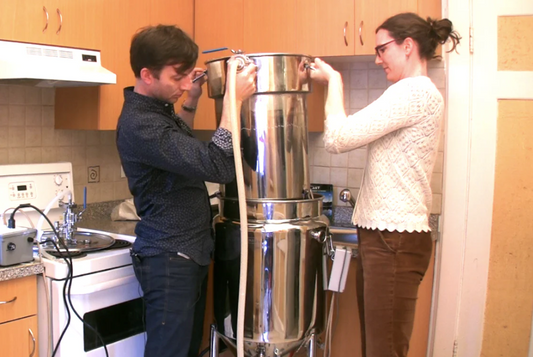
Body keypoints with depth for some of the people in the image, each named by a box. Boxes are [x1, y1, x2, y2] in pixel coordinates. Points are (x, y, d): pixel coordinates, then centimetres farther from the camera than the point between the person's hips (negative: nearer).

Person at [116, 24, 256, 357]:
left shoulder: (154, 109, 9)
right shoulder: (139, 124, -22)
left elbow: (180, 146, 30)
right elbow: (220, 167, -28)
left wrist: (191, 102, 17)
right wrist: (233, 99, -23)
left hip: (190, 254, 10)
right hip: (169, 258, -10)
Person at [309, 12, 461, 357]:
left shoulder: (415, 91, -13)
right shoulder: (418, 93, 20)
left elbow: (337, 138, -17)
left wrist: (334, 80, -5)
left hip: (395, 240, -10)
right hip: (383, 236, 10)